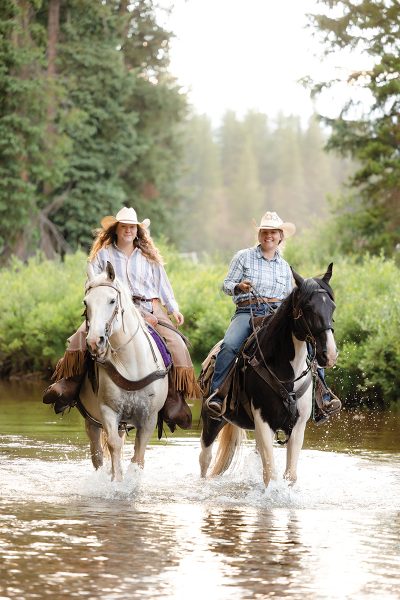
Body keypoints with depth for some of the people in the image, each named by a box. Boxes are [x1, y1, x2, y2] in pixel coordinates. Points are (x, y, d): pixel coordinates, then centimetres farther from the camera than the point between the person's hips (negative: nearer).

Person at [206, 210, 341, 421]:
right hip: (247, 312, -3)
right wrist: (239, 287, -15)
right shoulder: (244, 257, 10)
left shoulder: (285, 267, 20)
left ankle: (322, 391, -18)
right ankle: (216, 393, -26)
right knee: (229, 345, -32)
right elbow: (227, 285, 7)